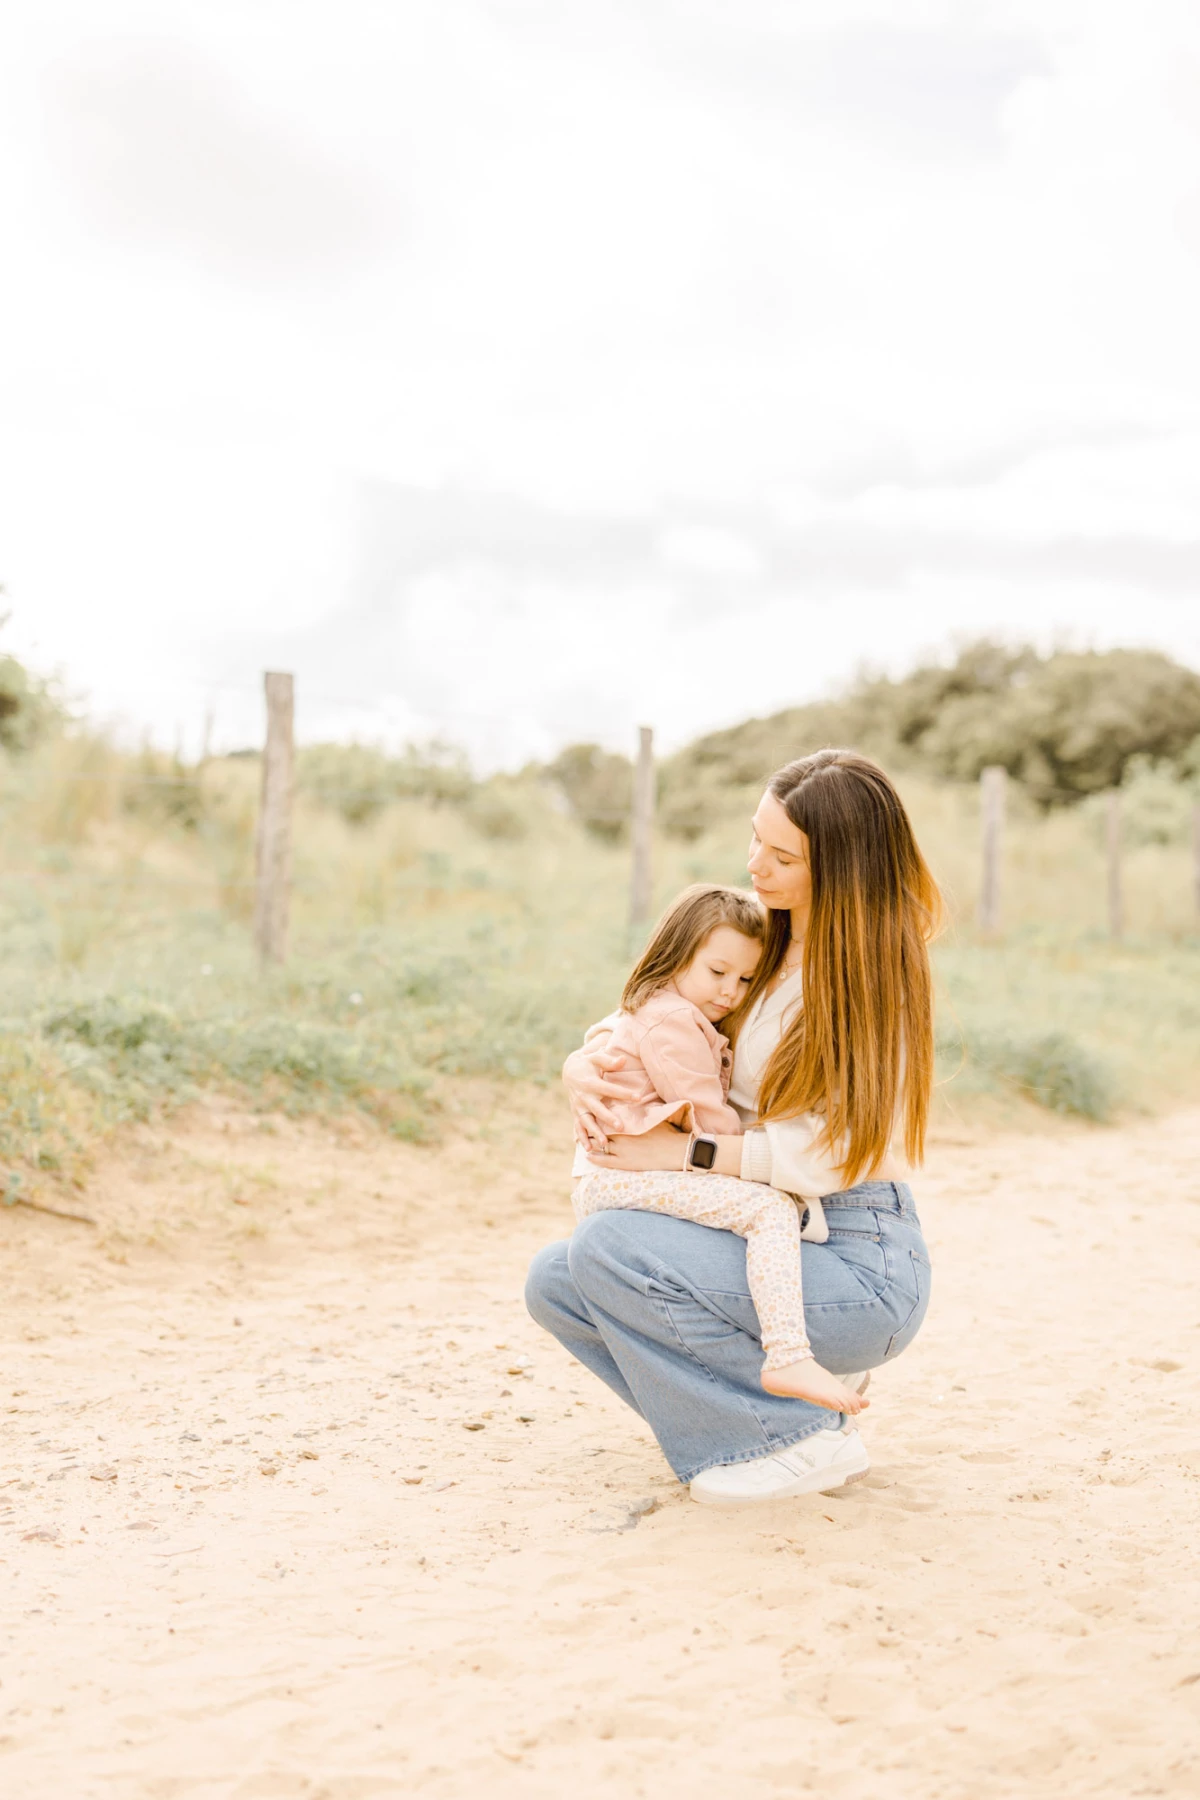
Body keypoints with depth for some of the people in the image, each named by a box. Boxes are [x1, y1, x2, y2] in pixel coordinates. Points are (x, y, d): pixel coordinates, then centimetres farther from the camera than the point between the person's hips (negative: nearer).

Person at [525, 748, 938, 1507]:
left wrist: (680, 1152, -19)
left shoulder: (874, 975, -16)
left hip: (862, 1267, -8)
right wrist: (585, 1063, -11)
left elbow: (831, 1154, -21)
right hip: (778, 1239, 8)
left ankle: (802, 1437, -9)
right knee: (554, 1281, 2)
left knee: (608, 1248, -23)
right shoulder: (761, 940, 7)